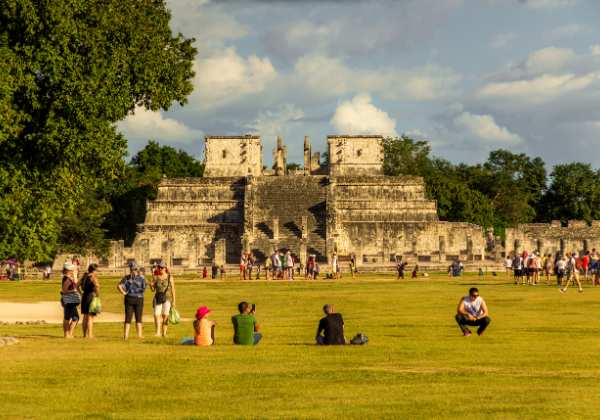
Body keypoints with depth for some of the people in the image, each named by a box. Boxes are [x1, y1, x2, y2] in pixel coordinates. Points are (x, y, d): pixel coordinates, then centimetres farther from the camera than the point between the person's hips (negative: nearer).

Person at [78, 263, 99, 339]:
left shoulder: (84, 276, 10)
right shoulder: (93, 277, -12)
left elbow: (78, 285, 18)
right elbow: (97, 286, -27)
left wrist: (81, 293, 19)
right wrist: (98, 294, -15)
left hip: (84, 297, 7)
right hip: (91, 297, -7)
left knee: (85, 317, 14)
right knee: (90, 317, -5)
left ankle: (85, 334, 18)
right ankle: (90, 334, -6)